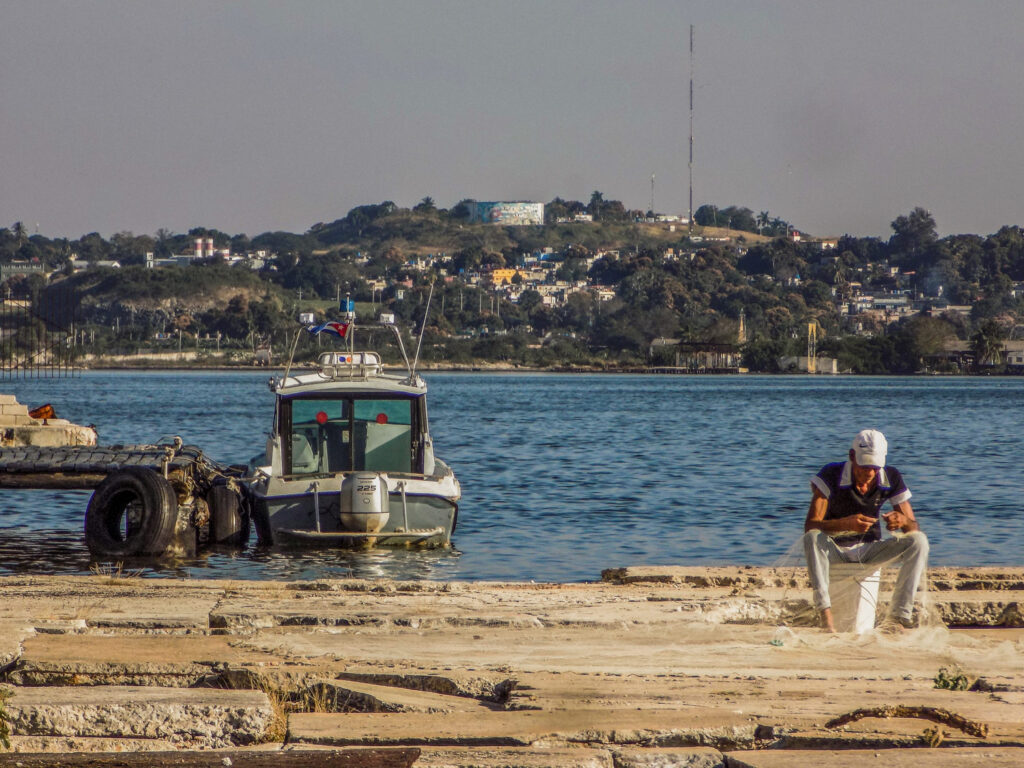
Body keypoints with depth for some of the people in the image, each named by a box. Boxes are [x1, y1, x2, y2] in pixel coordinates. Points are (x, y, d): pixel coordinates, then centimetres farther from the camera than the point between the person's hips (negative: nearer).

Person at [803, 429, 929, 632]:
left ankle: (900, 617, -27)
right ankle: (825, 615, -47)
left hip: (870, 550, 3)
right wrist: (846, 524, -44)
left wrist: (903, 521, -32)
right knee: (812, 538, -37)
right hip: (835, 550, -3)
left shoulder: (891, 478, -7)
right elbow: (810, 526, -26)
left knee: (919, 541, -21)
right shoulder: (831, 475, -17)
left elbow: (914, 527, -5)